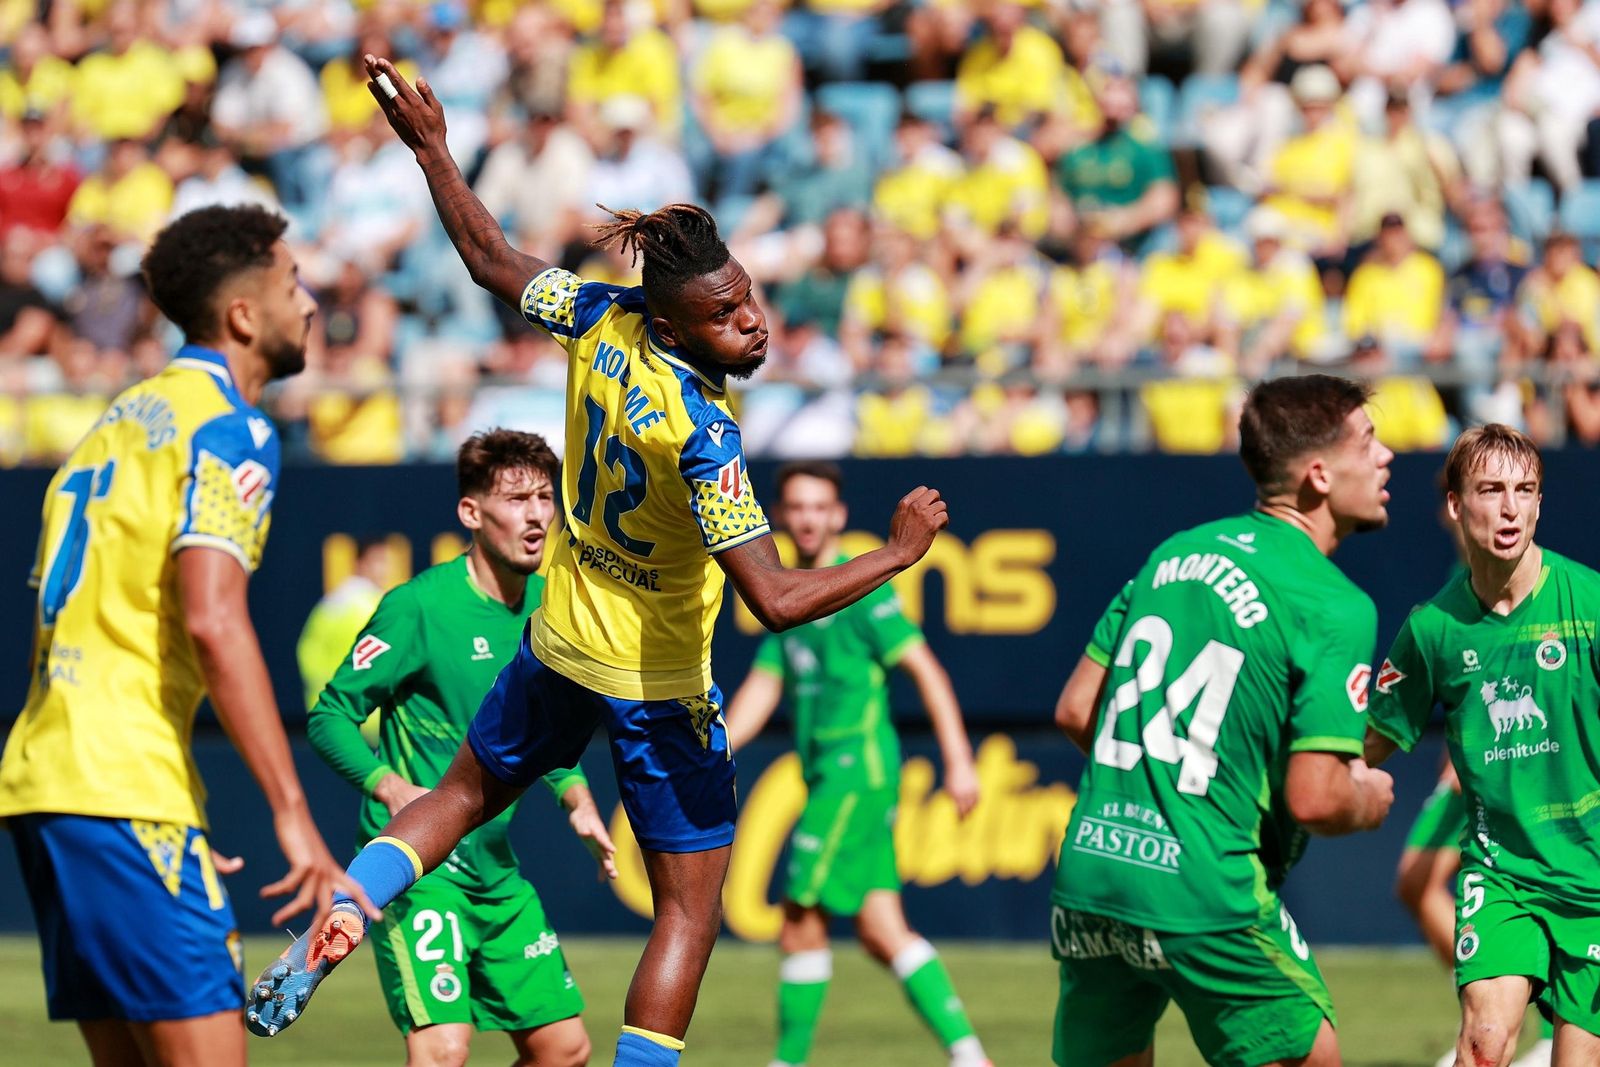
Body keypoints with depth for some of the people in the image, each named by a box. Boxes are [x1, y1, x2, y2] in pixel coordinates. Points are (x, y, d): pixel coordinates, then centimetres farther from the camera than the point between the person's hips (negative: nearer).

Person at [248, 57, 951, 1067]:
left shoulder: (603, 322, -14)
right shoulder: (704, 437, -32)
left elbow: (492, 259, 3)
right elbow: (778, 601, -34)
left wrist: (431, 148, 13)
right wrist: (898, 552, -22)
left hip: (561, 644, 7)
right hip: (657, 684, -7)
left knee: (465, 793, 29)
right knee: (690, 908, 4)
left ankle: (327, 931, 15)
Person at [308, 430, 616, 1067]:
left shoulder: (548, 607, 6)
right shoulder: (419, 607, -15)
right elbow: (329, 718, -12)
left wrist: (575, 797, 4)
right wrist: (392, 787, -29)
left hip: (496, 871, 8)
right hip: (415, 866, -8)